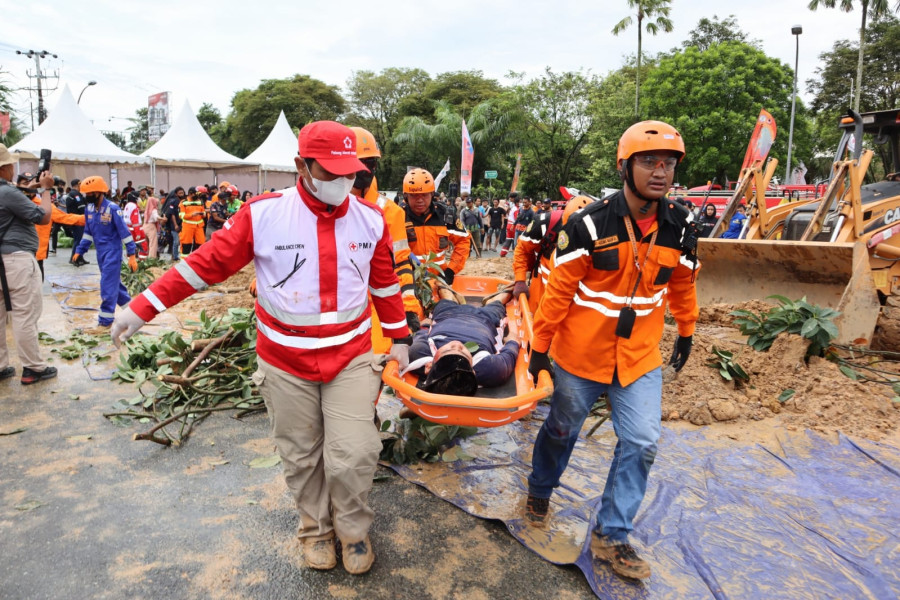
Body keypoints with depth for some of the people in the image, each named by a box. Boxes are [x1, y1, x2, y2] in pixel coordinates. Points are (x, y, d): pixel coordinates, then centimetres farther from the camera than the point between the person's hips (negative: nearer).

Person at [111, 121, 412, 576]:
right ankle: (315, 526, 40)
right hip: (285, 362, 0)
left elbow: (385, 282, 8)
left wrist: (399, 337, 13)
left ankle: (353, 530, 27)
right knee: (300, 456, 13)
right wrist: (143, 307, -5)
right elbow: (207, 263, -5)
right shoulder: (263, 214, -11)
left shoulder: (370, 220, -2)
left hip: (351, 357, 1)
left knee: (353, 455, -2)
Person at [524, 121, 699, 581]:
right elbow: (559, 289, -12)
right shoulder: (591, 224, -17)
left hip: (640, 356, 4)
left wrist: (686, 333, 21)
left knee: (641, 444, 1)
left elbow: (682, 284, 13)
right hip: (582, 353, -3)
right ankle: (539, 491, 45)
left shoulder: (679, 226, -3)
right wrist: (539, 347, -8)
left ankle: (610, 536, 20)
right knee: (562, 431, 15)